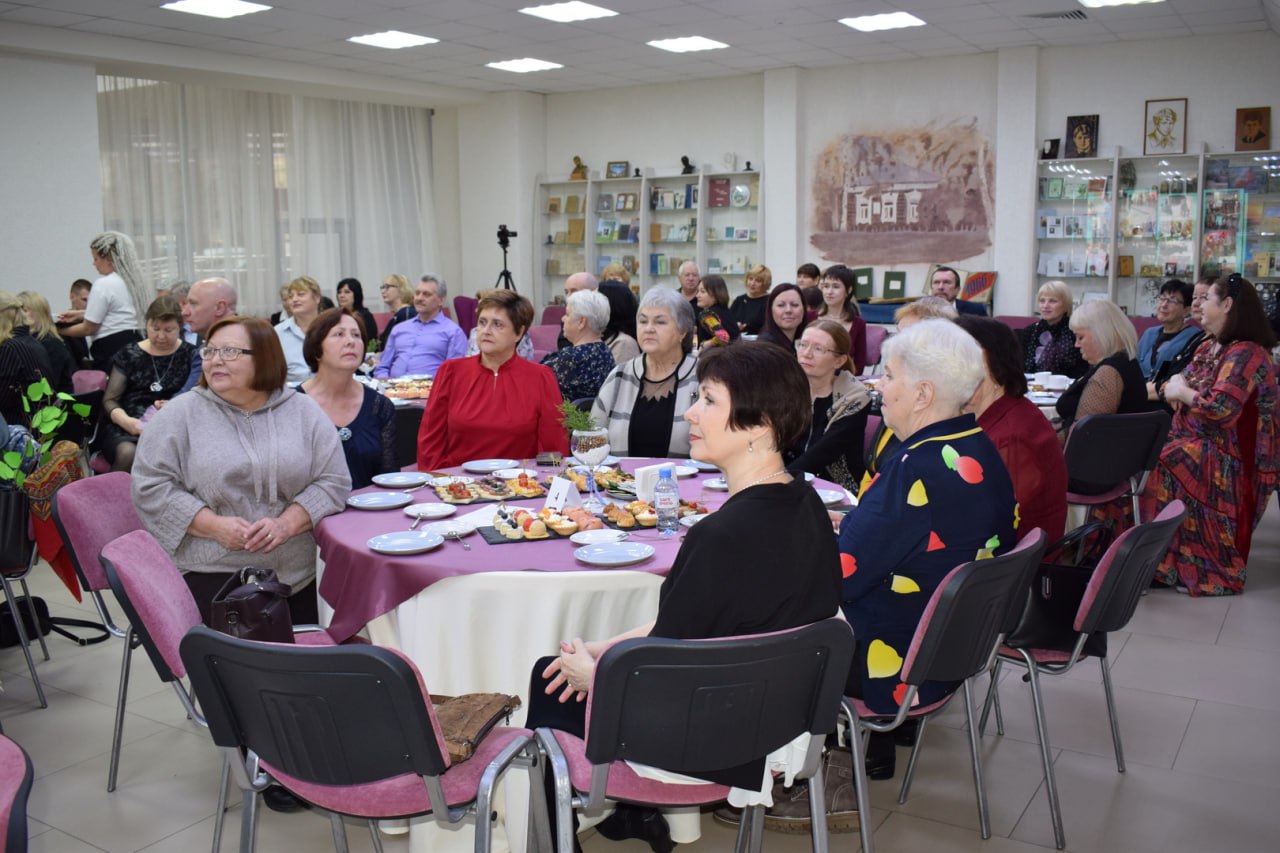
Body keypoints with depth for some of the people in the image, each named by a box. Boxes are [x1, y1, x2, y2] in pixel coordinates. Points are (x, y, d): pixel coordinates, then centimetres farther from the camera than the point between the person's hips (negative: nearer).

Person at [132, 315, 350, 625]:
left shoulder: (304, 411, 7)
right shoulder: (180, 414, 2)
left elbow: (333, 481, 3)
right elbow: (150, 486, -2)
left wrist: (287, 524, -14)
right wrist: (214, 526, -14)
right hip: (210, 578, -2)